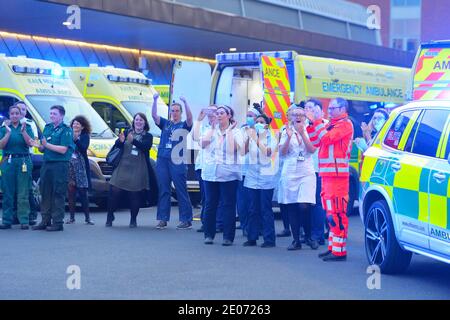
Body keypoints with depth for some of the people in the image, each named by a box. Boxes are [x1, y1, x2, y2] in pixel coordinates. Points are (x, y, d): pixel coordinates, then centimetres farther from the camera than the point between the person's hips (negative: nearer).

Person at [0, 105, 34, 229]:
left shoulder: (27, 127, 8)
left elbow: (30, 143, -2)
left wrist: (23, 131, -15)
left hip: (23, 161, -1)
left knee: (23, 193, -4)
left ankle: (24, 221, -4)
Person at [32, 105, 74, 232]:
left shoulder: (66, 130, -5)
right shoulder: (47, 128, 17)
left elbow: (63, 149, -15)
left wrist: (47, 145, -18)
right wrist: (39, 146, -3)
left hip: (59, 165, -7)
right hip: (46, 164, 7)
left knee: (58, 194, -6)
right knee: (45, 193, 8)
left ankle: (57, 222, -3)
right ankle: (45, 220, 15)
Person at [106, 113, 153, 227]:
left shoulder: (148, 136, 5)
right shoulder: (127, 132, 10)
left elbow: (146, 147, -15)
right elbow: (117, 144, -1)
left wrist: (133, 140, -32)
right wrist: (121, 140, -26)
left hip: (138, 170, -1)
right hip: (122, 168, 1)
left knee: (135, 195, -1)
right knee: (114, 192, -3)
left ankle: (133, 220, 13)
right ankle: (110, 217, 12)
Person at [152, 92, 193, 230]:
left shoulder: (184, 125, 7)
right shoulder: (165, 124, 16)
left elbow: (190, 118, -13)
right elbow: (154, 116, 3)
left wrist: (185, 103, -26)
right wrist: (155, 101, -11)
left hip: (177, 162, -4)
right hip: (162, 160, 4)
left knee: (181, 191, -3)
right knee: (163, 191, 4)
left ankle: (186, 220, 0)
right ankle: (163, 219, 8)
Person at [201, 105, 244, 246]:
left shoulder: (235, 131, 3)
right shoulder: (211, 130, 12)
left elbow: (236, 148, -12)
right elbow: (203, 144, -3)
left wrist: (229, 130, -10)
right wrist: (212, 128, -1)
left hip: (228, 173, -3)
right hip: (210, 172, 3)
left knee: (228, 205, -3)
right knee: (210, 204, 5)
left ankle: (228, 236, 1)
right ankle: (209, 234, 12)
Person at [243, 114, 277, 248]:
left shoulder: (271, 139, 0)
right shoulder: (252, 138, 8)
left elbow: (268, 152, -18)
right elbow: (244, 151, -5)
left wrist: (256, 139, -21)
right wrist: (248, 137, -17)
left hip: (266, 178, -4)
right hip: (253, 176, 4)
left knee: (266, 209, -5)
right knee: (253, 209, 6)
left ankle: (269, 239, -2)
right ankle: (252, 238, 12)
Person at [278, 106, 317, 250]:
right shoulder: (286, 132, 10)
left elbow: (312, 149, -7)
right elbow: (283, 151, 0)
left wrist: (302, 133, -15)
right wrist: (289, 137, -13)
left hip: (306, 172, -2)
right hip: (290, 172, 2)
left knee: (304, 206, -14)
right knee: (292, 207, 0)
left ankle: (308, 237, 5)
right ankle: (296, 240, 8)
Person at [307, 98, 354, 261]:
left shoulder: (345, 124, -5)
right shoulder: (330, 124, 21)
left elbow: (327, 138, -18)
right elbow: (315, 142, 18)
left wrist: (318, 123, -7)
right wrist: (312, 124, 10)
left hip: (337, 174, -9)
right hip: (327, 173, 9)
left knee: (337, 212, -12)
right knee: (331, 212, 13)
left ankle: (339, 250, -13)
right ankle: (332, 247, 19)